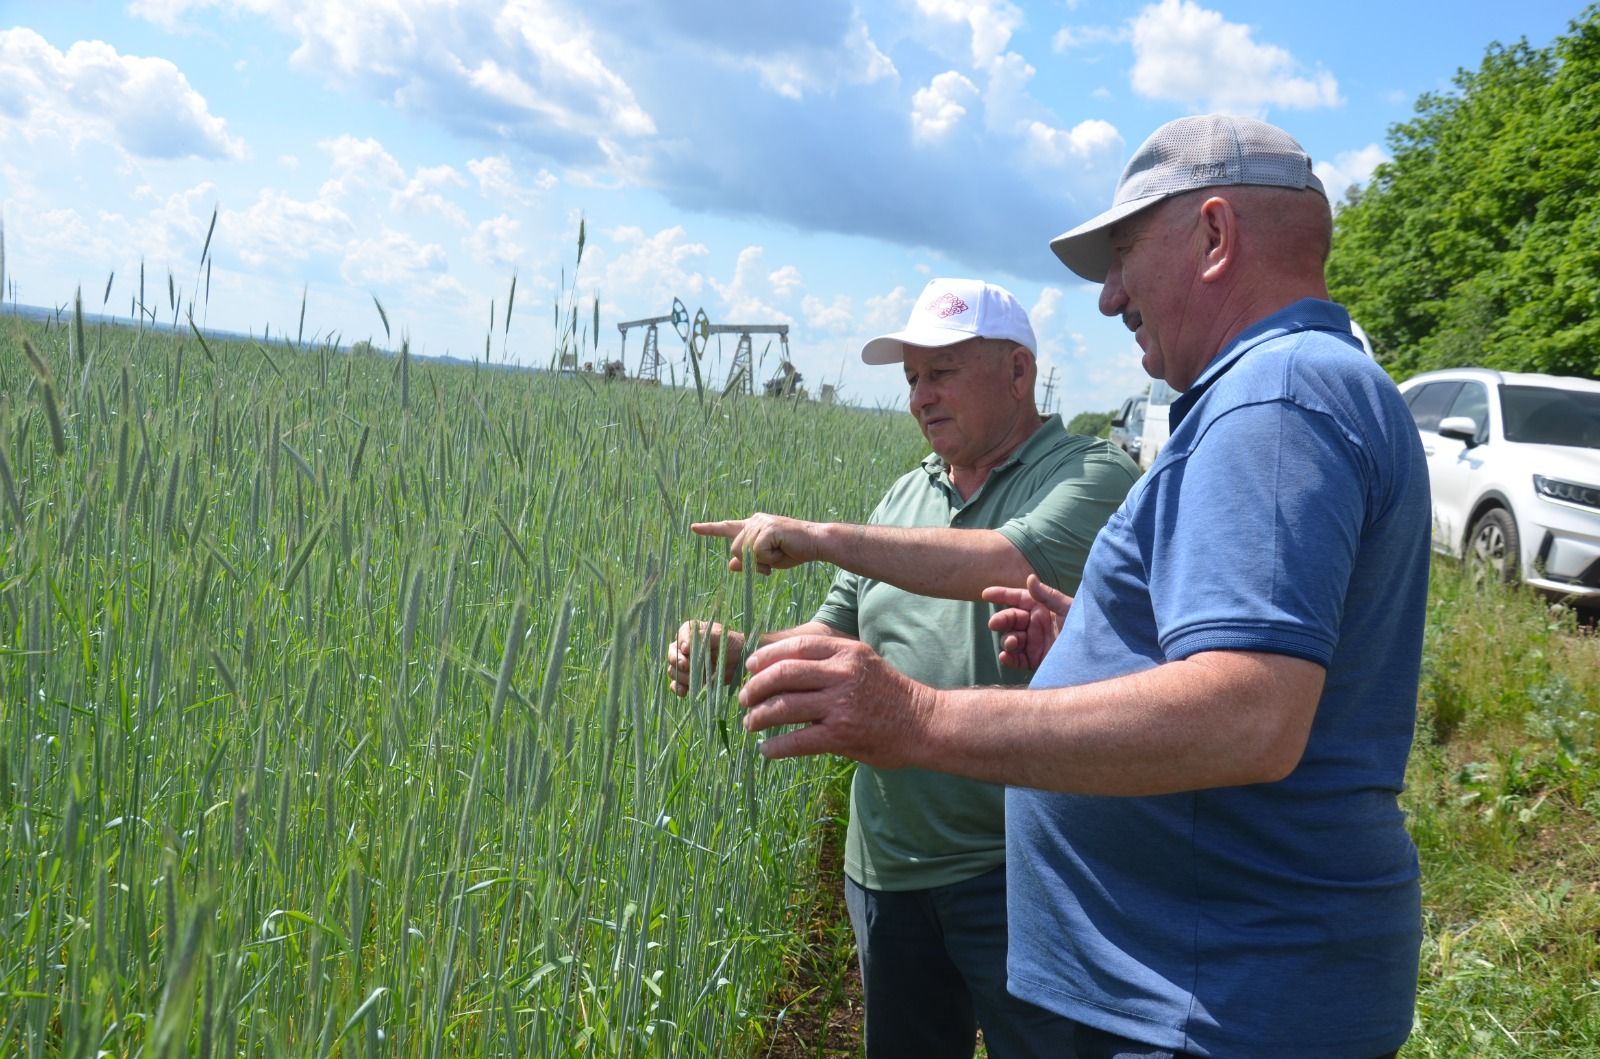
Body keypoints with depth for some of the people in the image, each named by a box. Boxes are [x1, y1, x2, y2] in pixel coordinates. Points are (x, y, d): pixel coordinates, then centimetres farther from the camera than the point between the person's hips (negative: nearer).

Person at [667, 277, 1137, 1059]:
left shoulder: (1090, 475, -9)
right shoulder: (906, 495, 12)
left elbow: (1011, 566, -29)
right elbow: (837, 638, 13)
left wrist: (824, 538, -25)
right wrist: (735, 653, -7)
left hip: (1014, 870, -6)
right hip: (887, 868, 7)